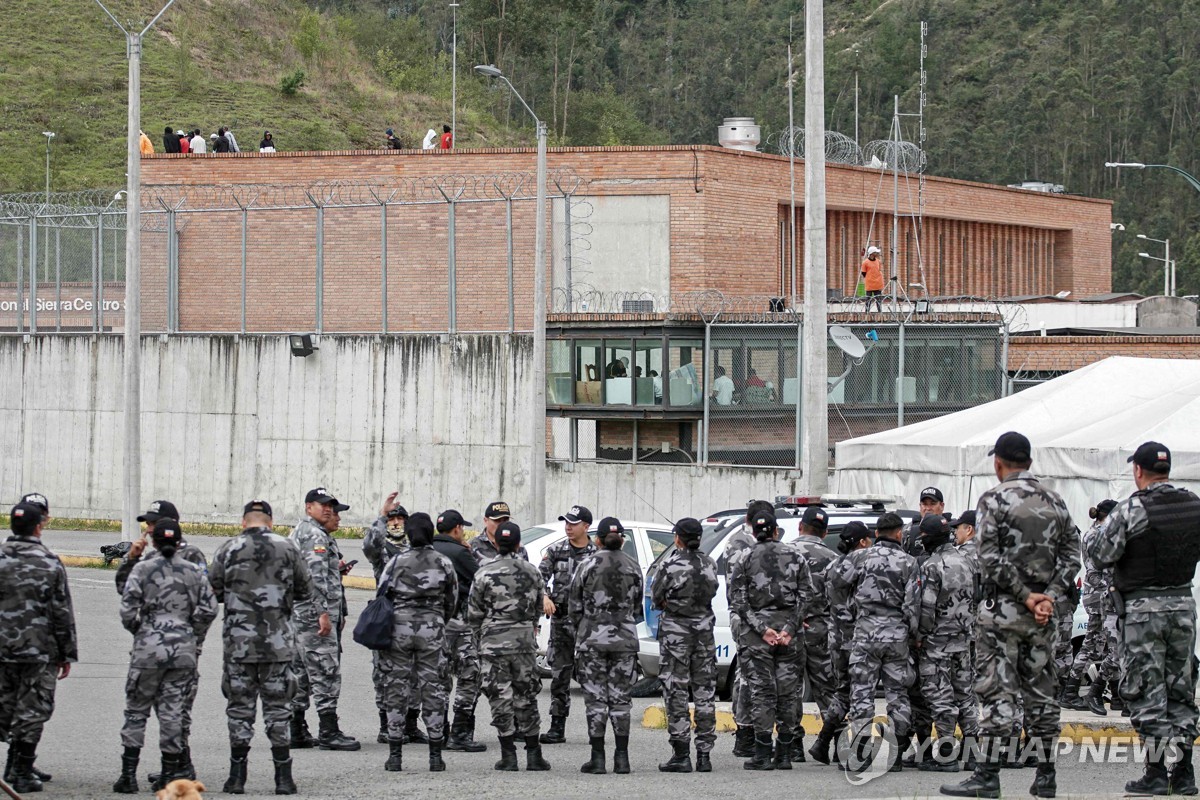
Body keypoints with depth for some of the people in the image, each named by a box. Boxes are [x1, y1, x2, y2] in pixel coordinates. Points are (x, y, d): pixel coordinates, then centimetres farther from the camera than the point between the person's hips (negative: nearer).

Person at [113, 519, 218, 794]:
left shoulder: (142, 570, -4)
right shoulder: (194, 572, 4)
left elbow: (127, 611, -8)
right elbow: (209, 609, 0)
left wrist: (139, 631, 11)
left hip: (149, 647, -2)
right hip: (184, 648, 2)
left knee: (136, 710, 7)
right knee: (172, 711, 8)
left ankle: (129, 774, 3)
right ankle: (170, 775, 9)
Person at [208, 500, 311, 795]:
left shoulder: (228, 550, -3)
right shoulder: (287, 549, 1)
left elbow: (212, 591, 1)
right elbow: (305, 590, 8)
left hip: (239, 641, -1)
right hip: (278, 642, 1)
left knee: (240, 708, 6)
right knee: (277, 708, 6)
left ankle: (237, 777, 7)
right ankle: (283, 778, 5)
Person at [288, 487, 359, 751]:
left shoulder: (297, 532, 20)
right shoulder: (315, 535, -12)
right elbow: (316, 576, -21)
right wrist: (324, 613, -24)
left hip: (297, 615, 11)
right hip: (313, 612, -11)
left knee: (300, 673, 12)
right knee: (326, 672, -10)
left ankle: (297, 732, 14)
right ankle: (329, 733, -13)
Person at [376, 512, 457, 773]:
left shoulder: (396, 563, -2)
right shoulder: (444, 564, 1)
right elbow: (452, 602, 7)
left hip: (398, 627, -1)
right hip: (432, 630, 1)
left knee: (397, 691, 4)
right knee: (433, 692, 5)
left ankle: (395, 755, 3)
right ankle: (435, 756, 4)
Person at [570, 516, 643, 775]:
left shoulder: (588, 567, -5)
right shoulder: (633, 569, 2)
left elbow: (574, 607, 0)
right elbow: (637, 608, 7)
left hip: (592, 638, -2)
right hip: (625, 638, 2)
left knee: (595, 698, 1)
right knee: (620, 698, 8)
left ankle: (597, 758, -2)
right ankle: (621, 758, 6)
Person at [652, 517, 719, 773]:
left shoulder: (670, 565, -11)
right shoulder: (709, 564, 2)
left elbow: (656, 598, -4)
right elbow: (711, 593, 7)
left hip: (675, 630, -4)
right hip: (704, 630, 4)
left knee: (676, 694, -1)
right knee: (704, 691, 9)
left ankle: (681, 755, -5)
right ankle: (704, 754, 9)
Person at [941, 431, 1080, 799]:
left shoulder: (994, 500, -8)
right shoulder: (1054, 503, 10)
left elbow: (991, 560, -16)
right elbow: (1071, 556, 6)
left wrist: (1026, 596, -11)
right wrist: (1050, 598, -2)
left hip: (1002, 607, -5)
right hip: (1042, 614, 5)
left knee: (996, 690, -5)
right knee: (1041, 691, 9)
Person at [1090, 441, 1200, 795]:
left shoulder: (1130, 510, -15)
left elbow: (1101, 555, -13)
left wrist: (1099, 537, 8)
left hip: (1142, 609, -5)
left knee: (1147, 692, -1)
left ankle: (1155, 773, -2)